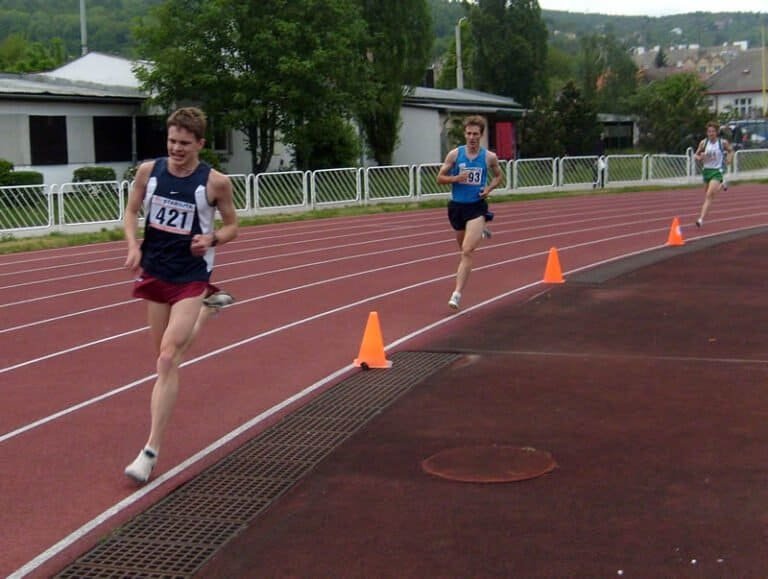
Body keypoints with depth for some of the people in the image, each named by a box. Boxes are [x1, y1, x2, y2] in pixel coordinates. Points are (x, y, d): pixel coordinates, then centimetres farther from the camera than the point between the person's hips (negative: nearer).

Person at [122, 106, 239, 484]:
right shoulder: (149, 171, -4)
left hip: (191, 277, -4)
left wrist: (212, 239, -20)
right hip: (154, 272, 5)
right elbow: (131, 212, 9)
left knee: (168, 359, -14)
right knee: (165, 356, 18)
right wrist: (133, 245, -10)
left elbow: (232, 226, 1)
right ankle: (207, 307, 51)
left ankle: (151, 452, -10)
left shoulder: (215, 182, -12)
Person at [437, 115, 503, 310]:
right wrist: (456, 178, -18)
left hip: (477, 207, -2)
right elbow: (440, 178, 2)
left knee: (467, 251, -16)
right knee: (464, 247, 21)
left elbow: (498, 176, 15)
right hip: (456, 206, 3)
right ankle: (480, 233, 59)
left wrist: (489, 188, -5)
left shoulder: (489, 157, -3)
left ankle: (457, 294, -16)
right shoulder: (454, 154, -4)